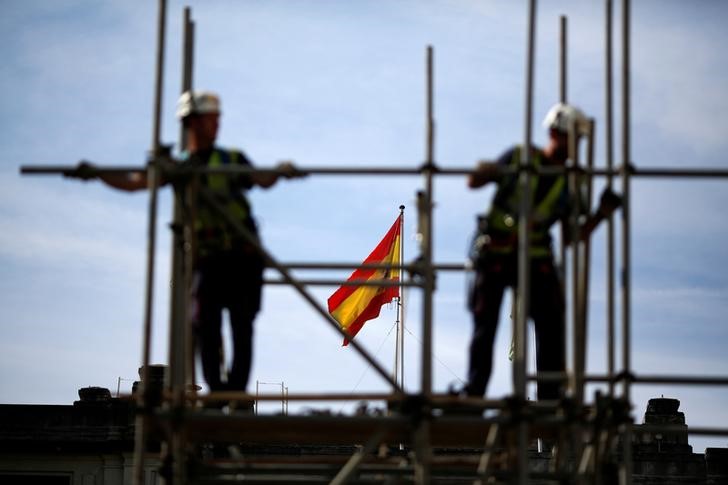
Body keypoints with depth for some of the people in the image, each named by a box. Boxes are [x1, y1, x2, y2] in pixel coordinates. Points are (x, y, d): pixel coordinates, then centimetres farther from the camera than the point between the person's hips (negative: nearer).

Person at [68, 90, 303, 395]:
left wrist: (279, 172, -24)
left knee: (242, 327, -5)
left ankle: (238, 391, -2)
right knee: (206, 328, -8)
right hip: (206, 257, 0)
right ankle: (216, 391, -3)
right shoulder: (178, 168, 13)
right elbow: (134, 183, 4)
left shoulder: (232, 160, 14)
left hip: (243, 254, 0)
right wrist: (96, 173, -10)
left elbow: (262, 181, -2)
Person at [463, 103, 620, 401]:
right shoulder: (518, 158, -1)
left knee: (551, 320, -10)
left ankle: (551, 393, -4)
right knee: (485, 324, -2)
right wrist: (485, 172, -20)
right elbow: (474, 183, 3)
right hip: (494, 254, -2)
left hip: (534, 257, 2)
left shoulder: (569, 183, 5)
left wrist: (602, 213, -8)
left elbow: (571, 237, 4)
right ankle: (473, 393, 8)